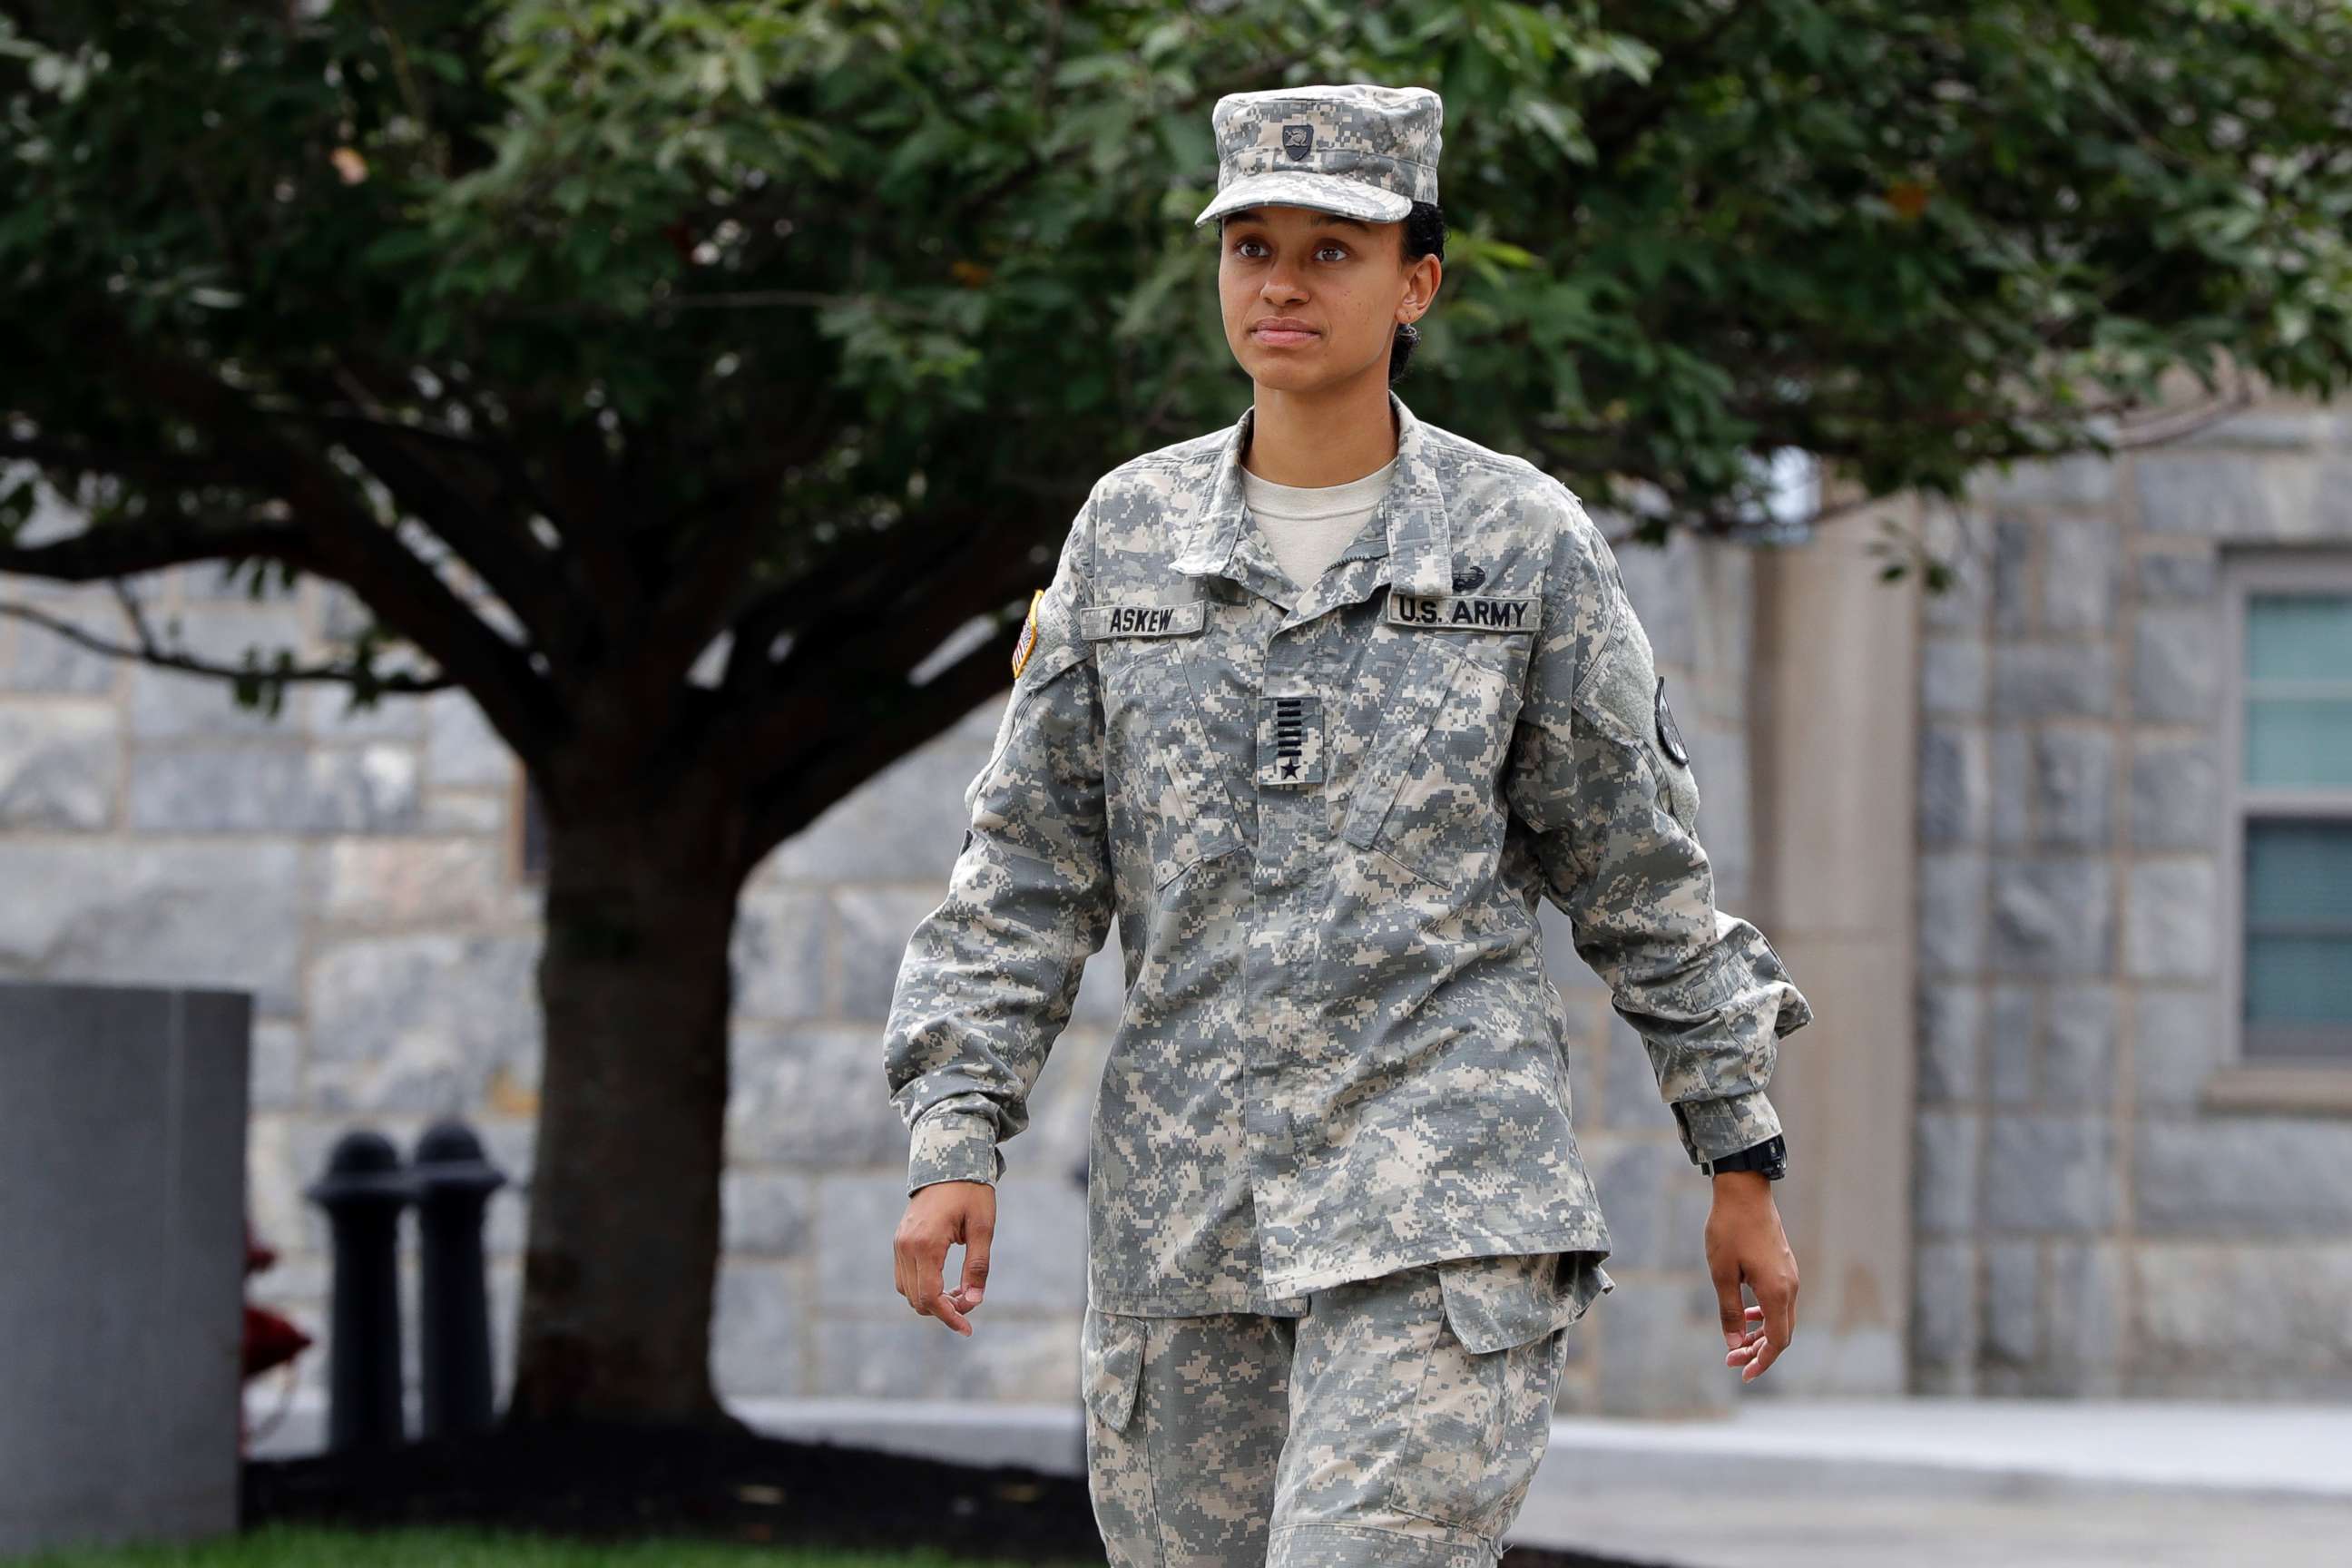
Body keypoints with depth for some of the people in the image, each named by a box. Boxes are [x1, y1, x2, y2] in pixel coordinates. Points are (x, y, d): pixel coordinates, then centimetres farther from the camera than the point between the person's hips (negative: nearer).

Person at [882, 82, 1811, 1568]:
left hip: (1444, 1194, -4)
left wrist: (1742, 1165, 7)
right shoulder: (1129, 533, 8)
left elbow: (1646, 876, 7)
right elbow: (1029, 874, 9)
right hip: (1185, 1207, 4)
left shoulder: (1524, 541, 1)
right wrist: (954, 1139, -1)